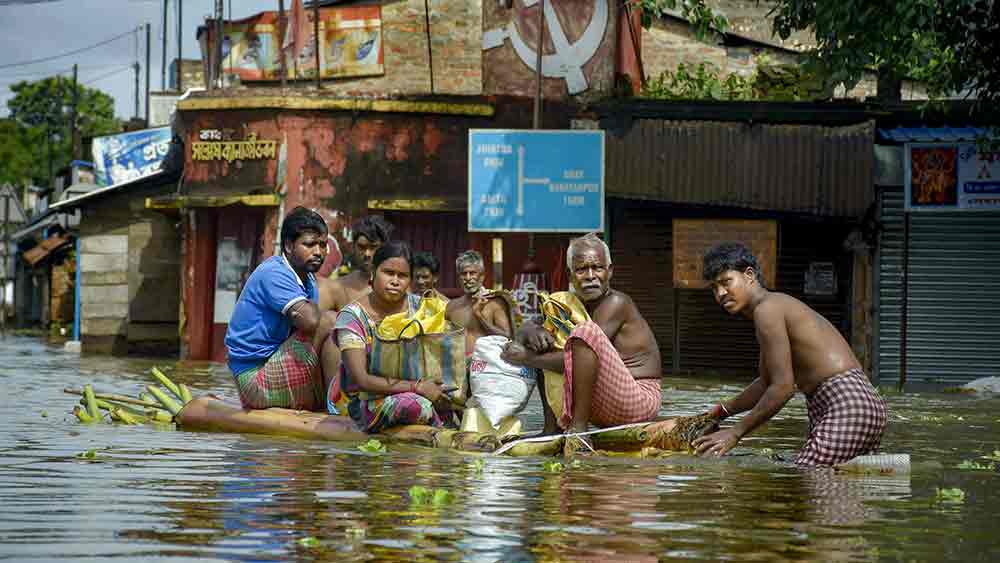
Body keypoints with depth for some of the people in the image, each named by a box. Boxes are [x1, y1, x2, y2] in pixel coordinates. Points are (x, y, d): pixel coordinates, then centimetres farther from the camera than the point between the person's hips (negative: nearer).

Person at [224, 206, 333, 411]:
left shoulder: (308, 280, 14)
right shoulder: (274, 273, -17)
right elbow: (310, 321, -30)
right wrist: (312, 305, -9)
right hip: (257, 376, -10)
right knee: (329, 324, -20)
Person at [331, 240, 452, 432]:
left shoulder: (418, 306, 5)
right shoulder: (351, 317, -8)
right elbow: (362, 380, -17)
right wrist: (417, 387, -23)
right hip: (369, 403, -5)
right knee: (419, 404, -33)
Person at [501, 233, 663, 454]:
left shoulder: (616, 303, -13)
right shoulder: (574, 306, 11)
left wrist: (526, 358, -14)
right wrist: (530, 332, -10)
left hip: (640, 401, -9)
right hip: (603, 410, 9)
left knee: (586, 331, -28)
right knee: (544, 347, 12)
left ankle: (578, 428, -28)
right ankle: (552, 429, 2)